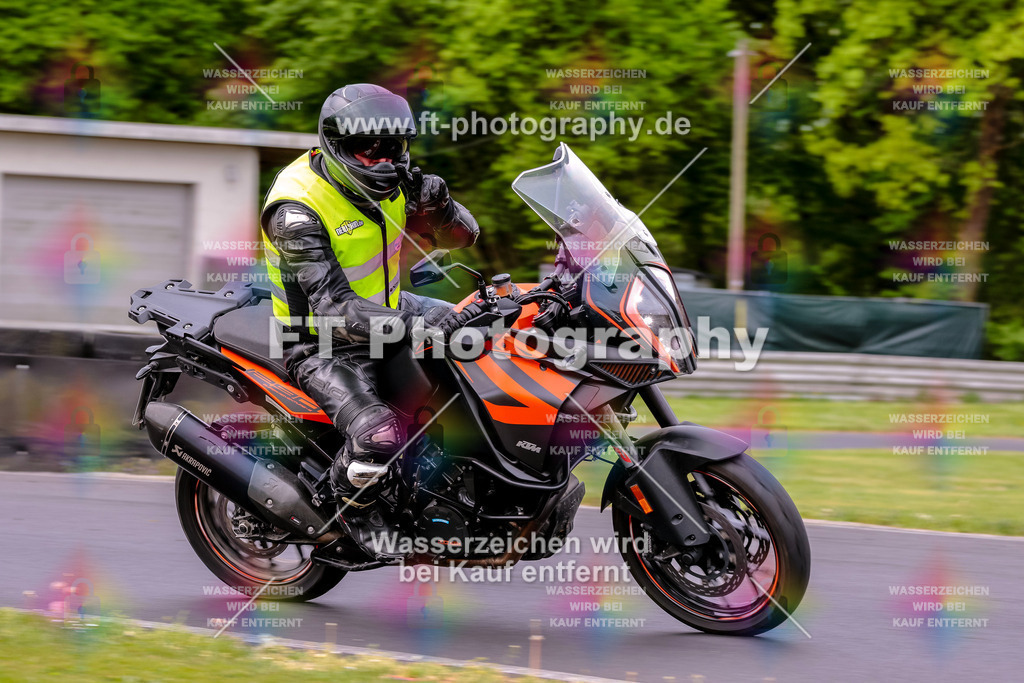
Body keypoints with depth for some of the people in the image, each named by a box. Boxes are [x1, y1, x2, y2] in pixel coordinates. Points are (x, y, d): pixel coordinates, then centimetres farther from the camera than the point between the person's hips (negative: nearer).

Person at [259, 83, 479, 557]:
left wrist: (438, 206, -21)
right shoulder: (297, 209, -27)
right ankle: (354, 505, 2)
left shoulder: (388, 181, -3)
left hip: (385, 309, 8)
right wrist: (408, 326, -50)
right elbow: (335, 308, -35)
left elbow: (459, 237, 4)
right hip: (323, 346, -8)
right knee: (380, 435, -31)